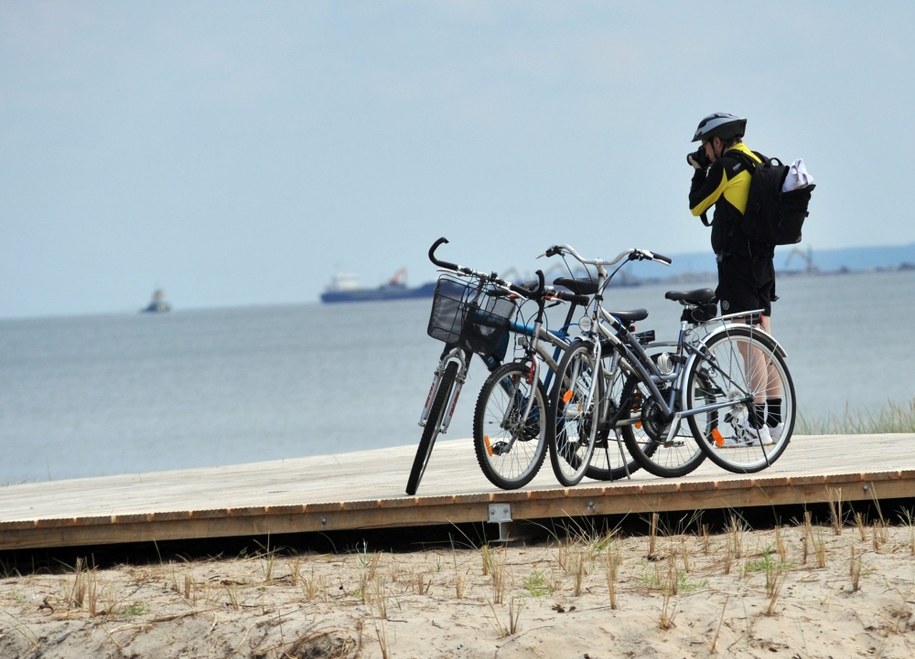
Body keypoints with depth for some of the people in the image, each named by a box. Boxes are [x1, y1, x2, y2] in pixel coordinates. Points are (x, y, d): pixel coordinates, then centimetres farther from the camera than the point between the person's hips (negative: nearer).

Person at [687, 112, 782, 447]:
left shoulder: (725, 166, -11)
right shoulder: (758, 165, 15)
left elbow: (696, 205, -3)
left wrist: (700, 170, 10)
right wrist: (706, 169, 21)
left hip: (736, 262, -9)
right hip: (762, 261, 9)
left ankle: (756, 425, -12)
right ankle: (774, 419, 15)